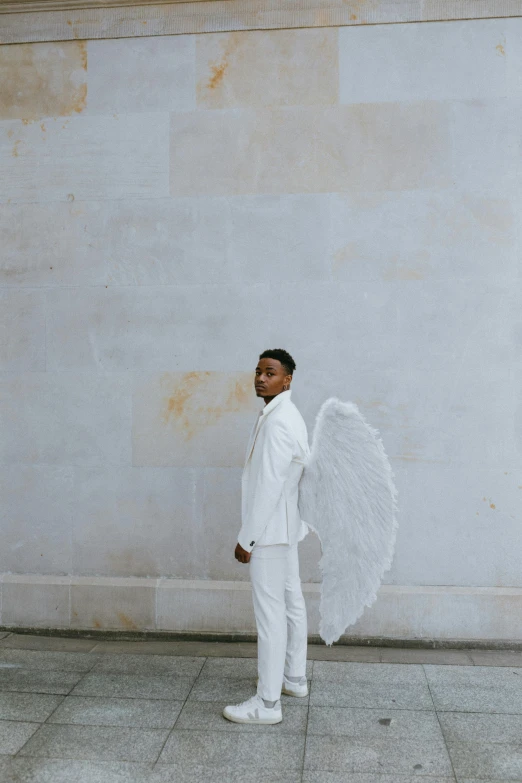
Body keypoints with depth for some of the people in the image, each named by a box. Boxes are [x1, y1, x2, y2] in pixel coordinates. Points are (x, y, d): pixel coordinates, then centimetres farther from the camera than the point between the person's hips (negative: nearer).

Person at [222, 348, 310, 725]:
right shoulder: (288, 416, 11)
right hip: (285, 527, 11)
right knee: (292, 602, 18)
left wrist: (246, 538, -19)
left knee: (270, 612, -3)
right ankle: (295, 678, 33)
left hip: (270, 530, -11)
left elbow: (269, 486, -25)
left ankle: (268, 702, 7)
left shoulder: (278, 422, -21)